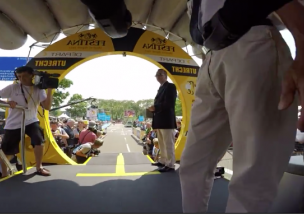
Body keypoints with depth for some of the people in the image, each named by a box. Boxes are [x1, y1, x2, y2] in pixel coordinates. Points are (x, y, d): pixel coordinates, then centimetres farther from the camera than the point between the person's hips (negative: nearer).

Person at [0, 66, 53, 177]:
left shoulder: (39, 89, -6)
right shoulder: (13, 87, -8)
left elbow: (47, 106, -17)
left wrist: (49, 90, -26)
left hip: (31, 121, 0)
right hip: (13, 124, 0)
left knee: (39, 140, -24)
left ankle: (39, 167, -4)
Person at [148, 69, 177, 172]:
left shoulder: (170, 86, -7)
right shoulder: (161, 88, 21)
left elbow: (169, 104, -19)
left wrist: (155, 107, -20)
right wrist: (154, 109, 3)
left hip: (167, 120, -10)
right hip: (160, 121, 10)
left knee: (168, 143, -5)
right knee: (162, 143, 17)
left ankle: (170, 165, 0)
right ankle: (163, 161, 28)